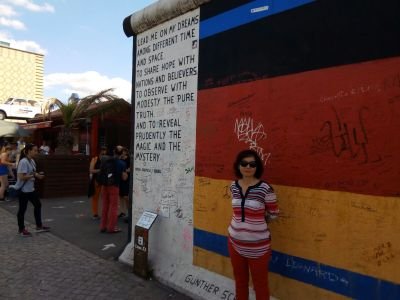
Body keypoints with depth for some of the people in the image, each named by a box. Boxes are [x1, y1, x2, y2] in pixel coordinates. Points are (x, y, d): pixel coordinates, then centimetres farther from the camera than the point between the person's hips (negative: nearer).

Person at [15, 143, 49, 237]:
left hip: (31, 189, 9)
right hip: (23, 189, -9)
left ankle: (39, 226, 25)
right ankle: (21, 229, 20)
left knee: (38, 205, 14)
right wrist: (35, 175, -22)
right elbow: (21, 177, -26)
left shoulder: (32, 161, 7)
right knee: (22, 209, 4)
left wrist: (38, 174, 0)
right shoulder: (23, 162, -21)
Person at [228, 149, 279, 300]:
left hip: (257, 245, -4)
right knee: (239, 281, 21)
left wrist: (257, 218, 6)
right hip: (235, 242, 4)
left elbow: (273, 214, -2)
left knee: (260, 284, 13)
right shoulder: (234, 186, -2)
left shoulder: (265, 188, -16)